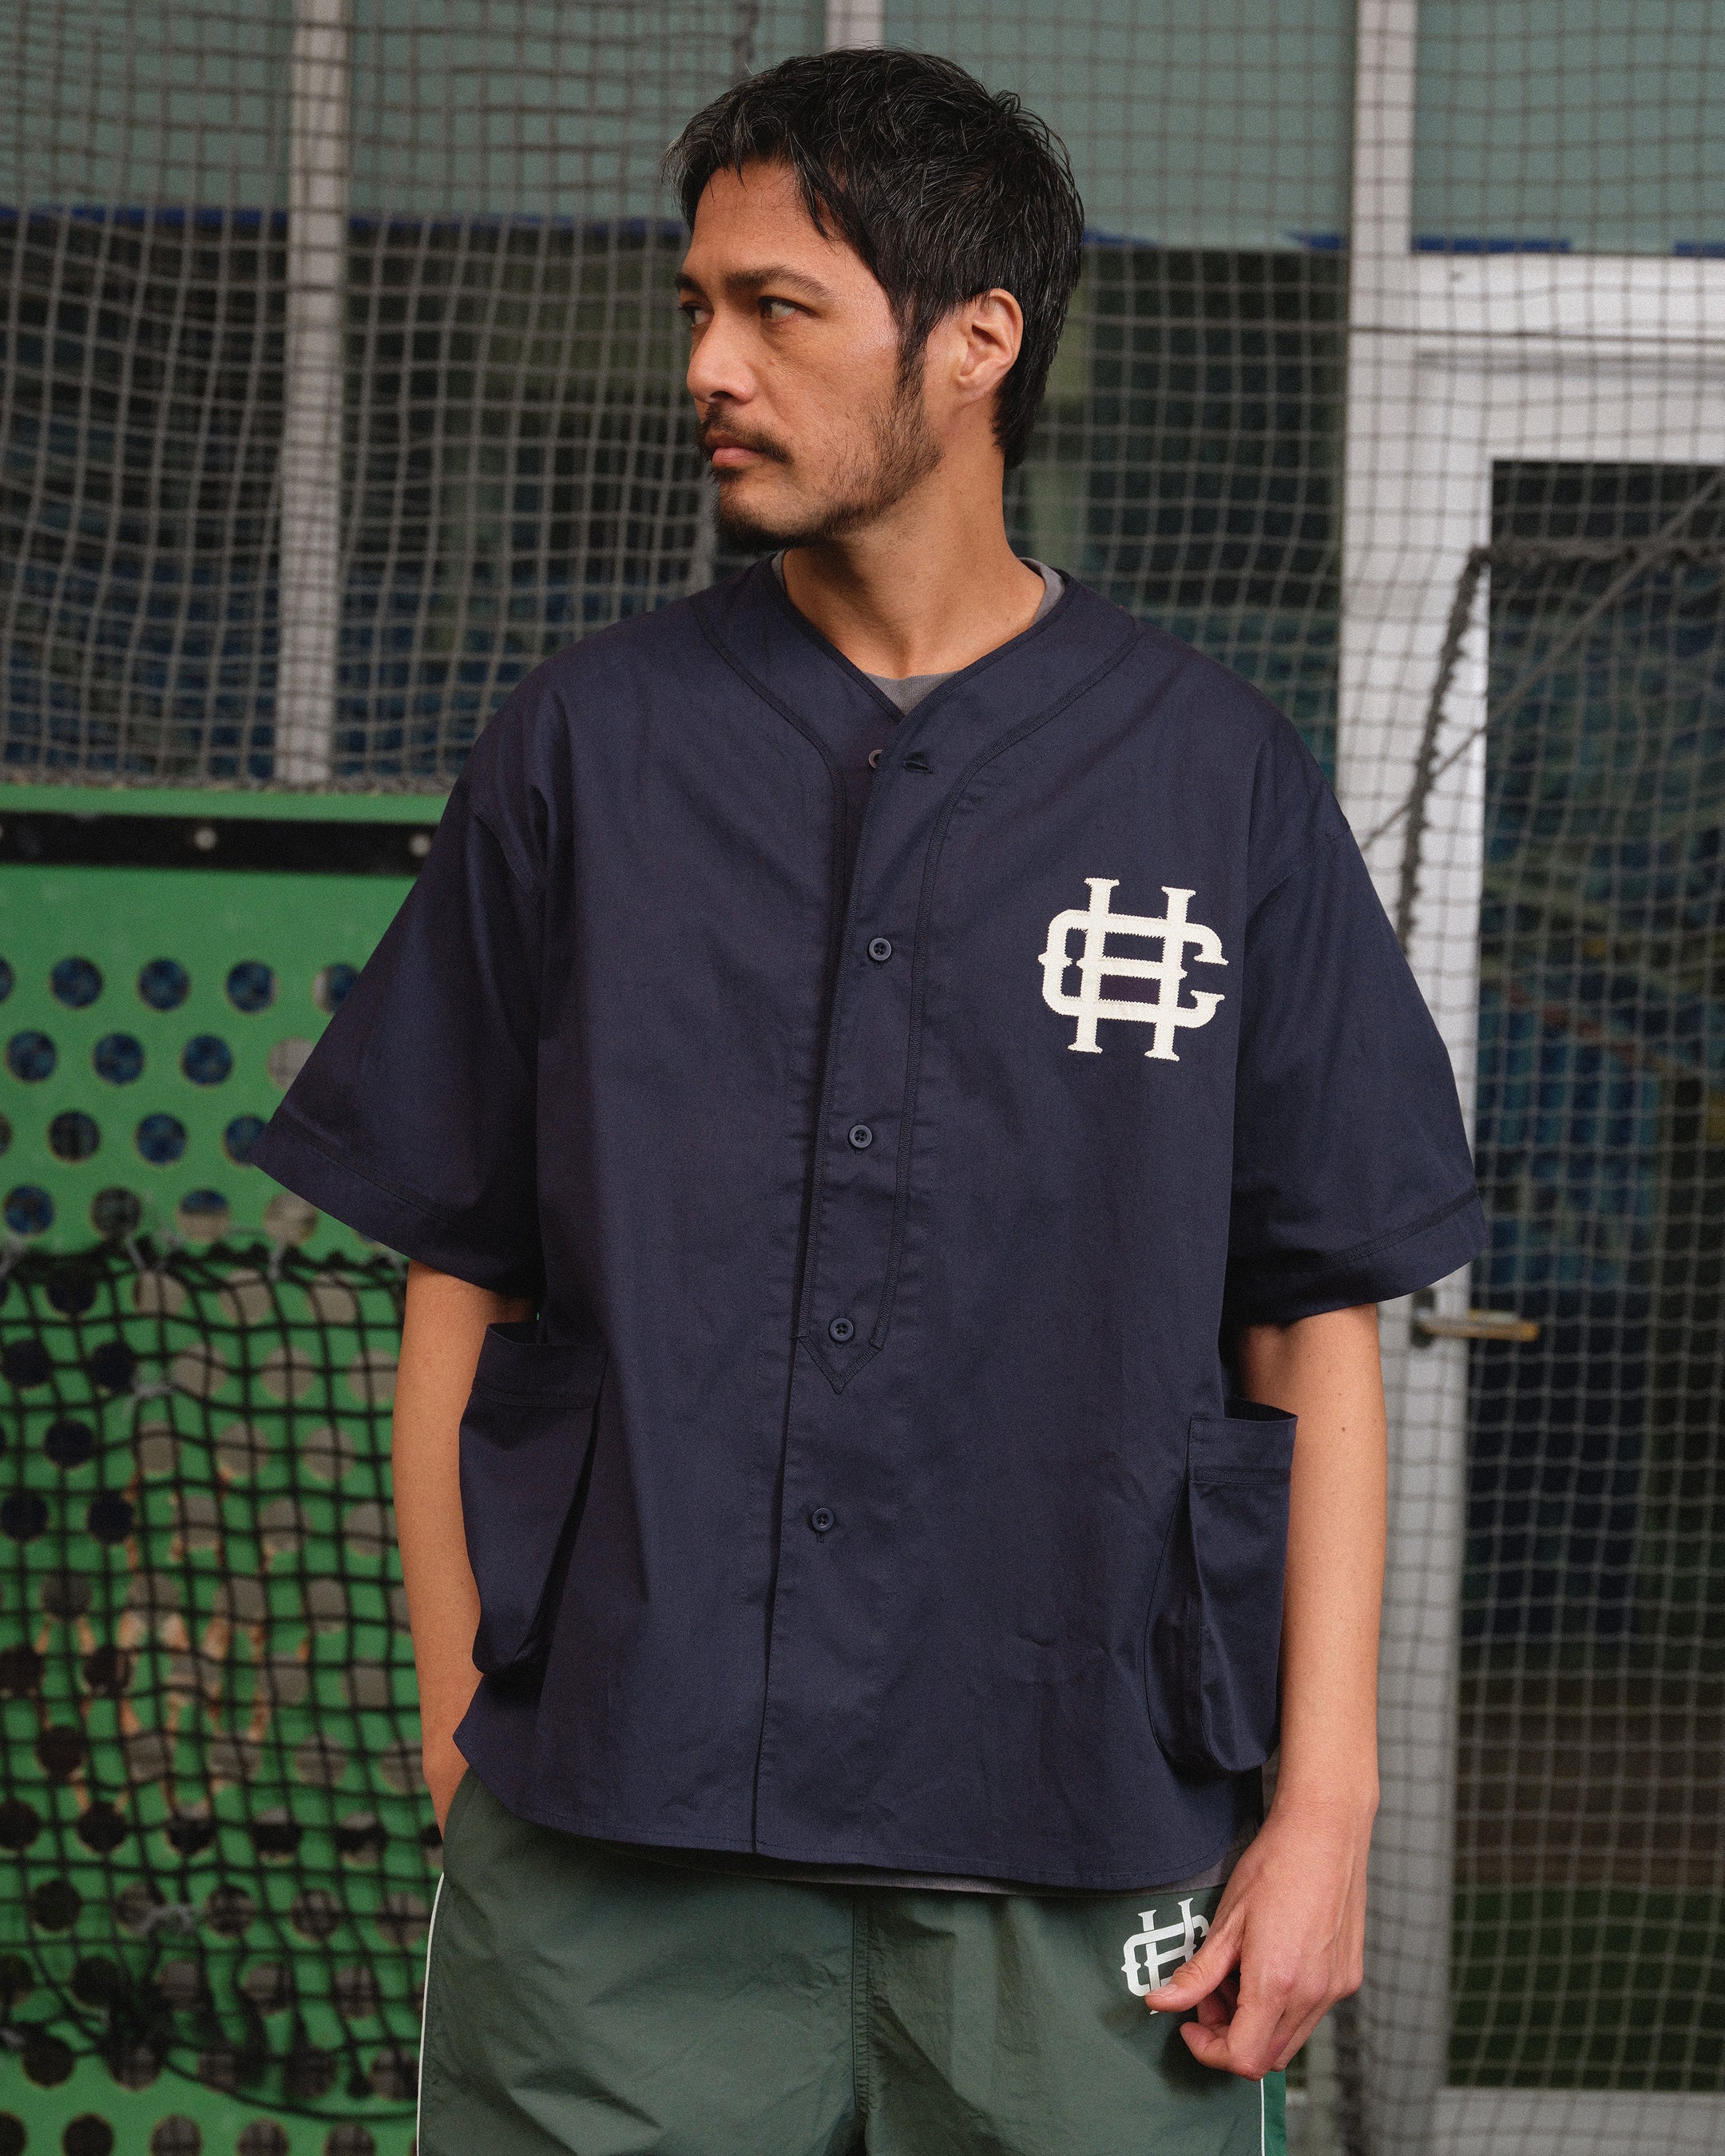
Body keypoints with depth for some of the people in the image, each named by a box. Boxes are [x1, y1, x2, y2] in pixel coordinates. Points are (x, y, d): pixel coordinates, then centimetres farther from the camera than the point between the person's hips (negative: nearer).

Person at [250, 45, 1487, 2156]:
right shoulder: (584, 749, 7)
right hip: (618, 1832, 0)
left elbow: (1319, 1331, 5)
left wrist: (1323, 1808, -1)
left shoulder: (1218, 777, 5)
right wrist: (461, 1744, 2)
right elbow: (460, 1288, 8)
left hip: (1082, 1850, 0)